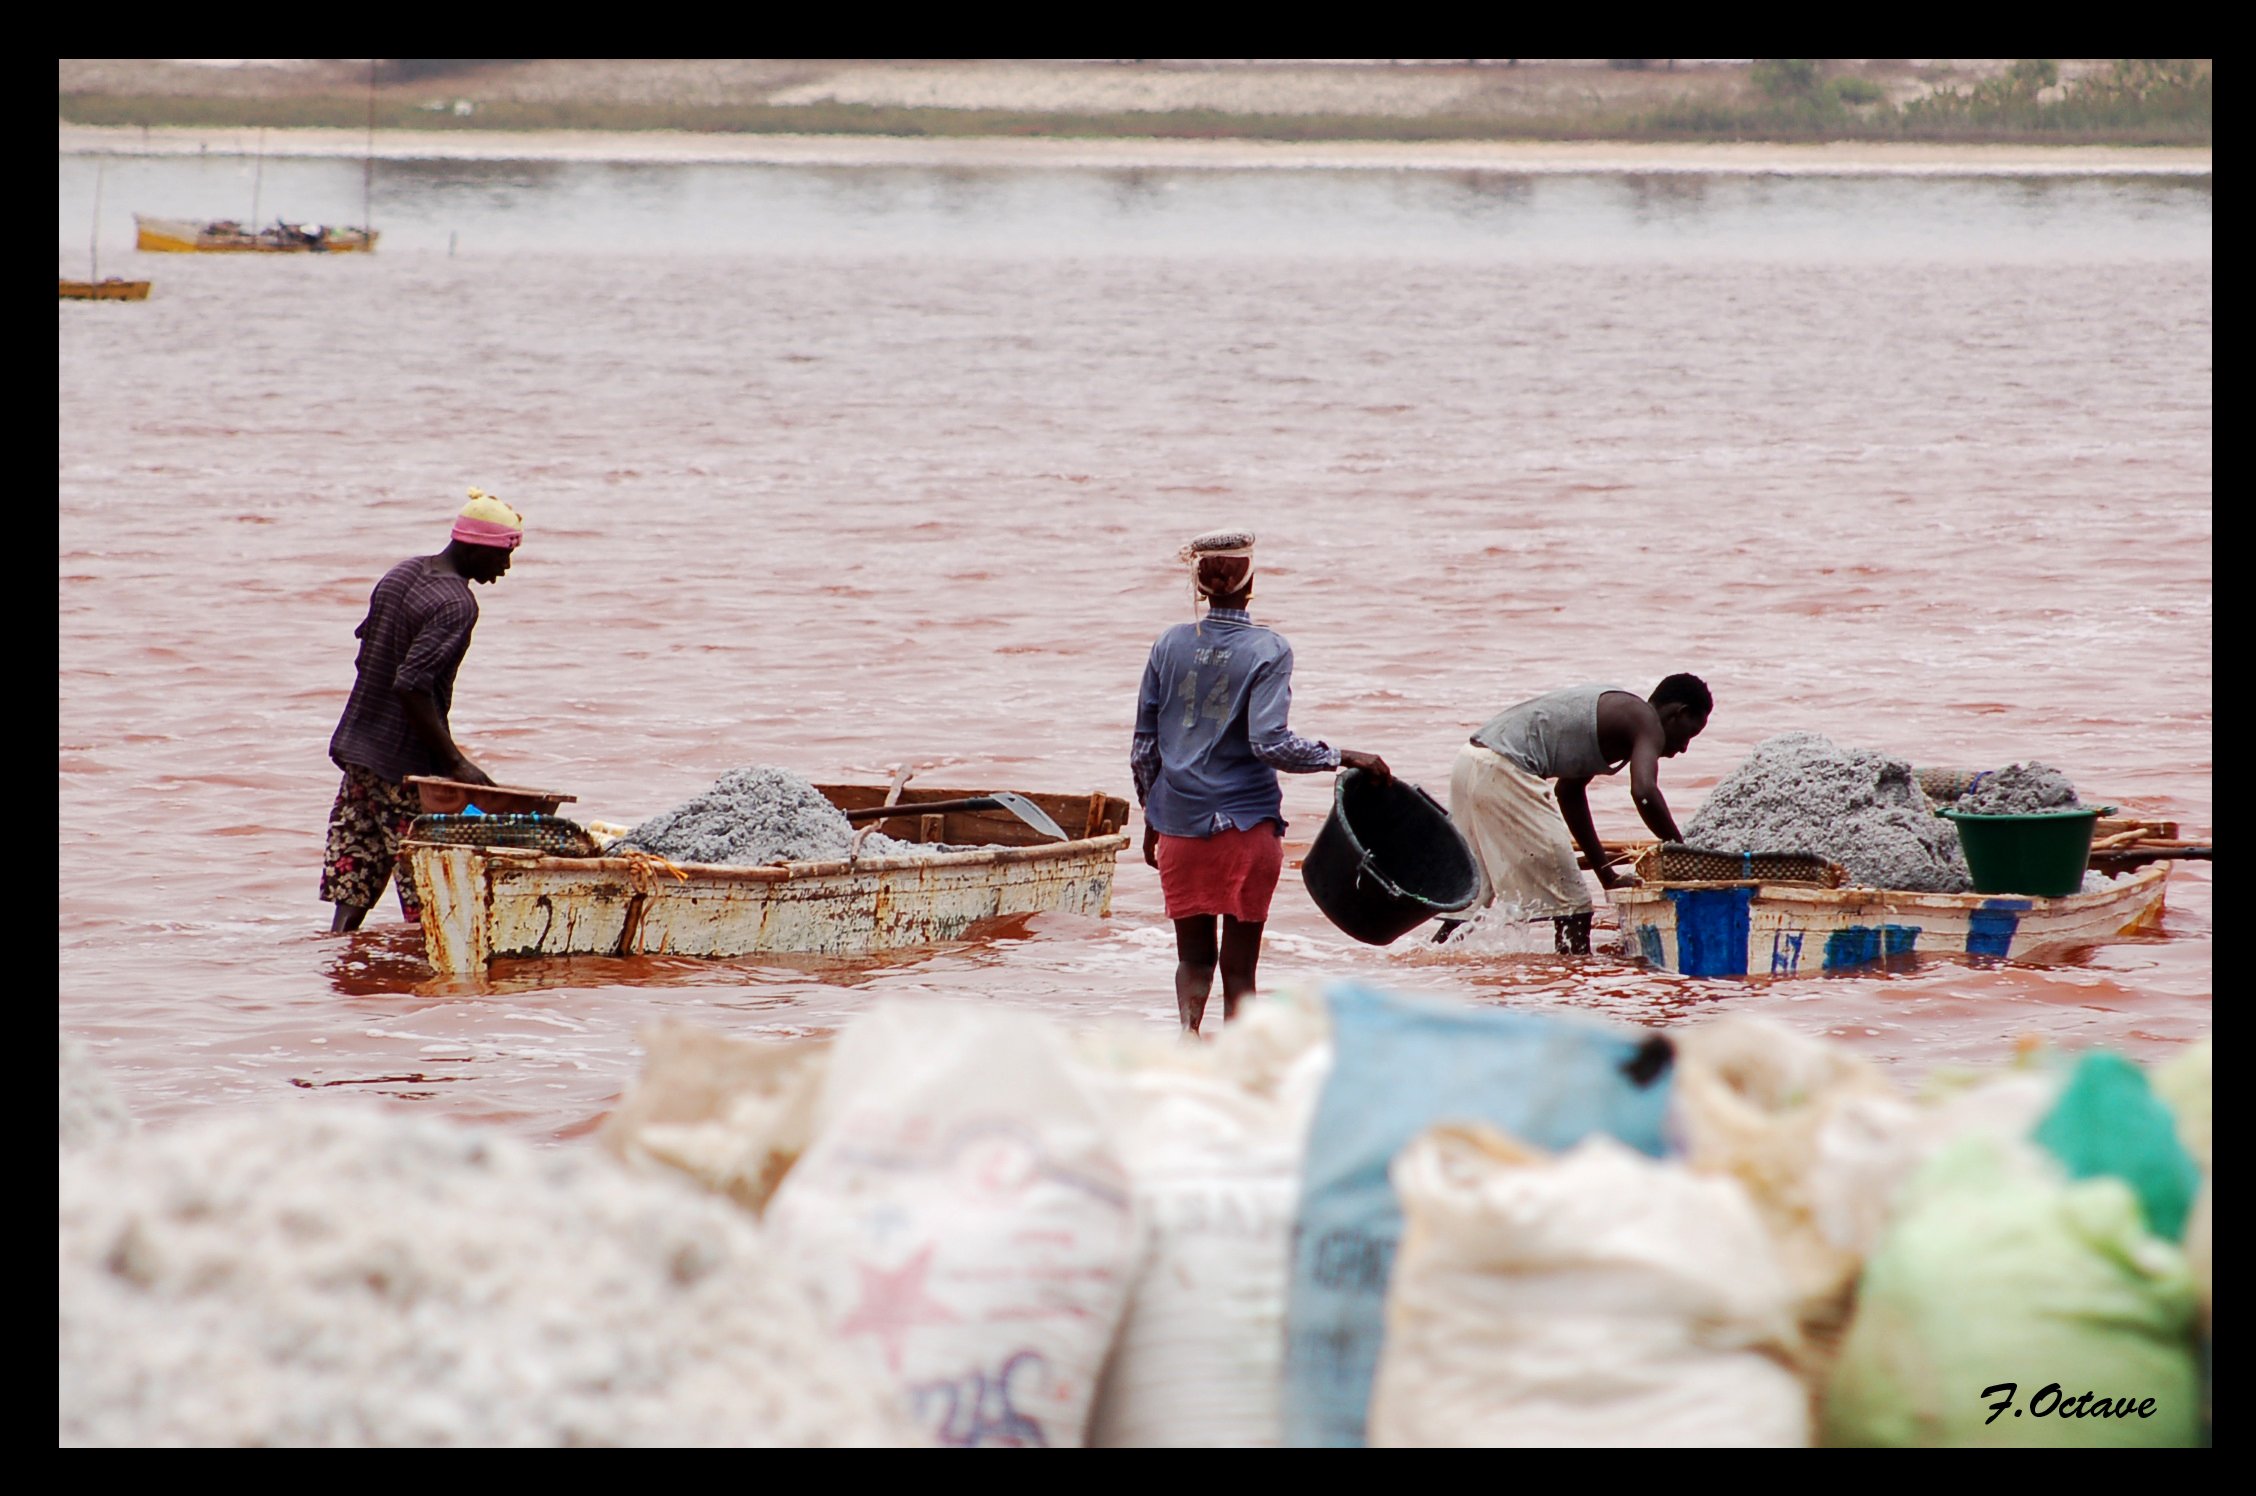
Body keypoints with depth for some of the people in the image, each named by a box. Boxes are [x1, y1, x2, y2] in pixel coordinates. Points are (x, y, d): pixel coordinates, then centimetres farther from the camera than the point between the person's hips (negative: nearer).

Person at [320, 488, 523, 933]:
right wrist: (455, 762, -24)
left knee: (353, 887, 9)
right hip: (405, 763, -9)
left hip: (358, 746, 9)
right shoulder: (456, 604, -18)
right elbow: (413, 685, -27)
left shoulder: (403, 572, 10)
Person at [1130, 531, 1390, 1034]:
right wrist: (1343, 757, -10)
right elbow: (1269, 742, -19)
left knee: (1193, 956, 14)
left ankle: (1189, 1026, -10)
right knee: (1239, 964, 6)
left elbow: (1143, 746, 6)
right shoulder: (1268, 650, -9)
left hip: (1179, 823, 3)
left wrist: (1152, 821, 17)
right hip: (1247, 823, -3)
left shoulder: (1170, 645, 2)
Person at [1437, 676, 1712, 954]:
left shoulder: (1613, 710, 25)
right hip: (1502, 773, -10)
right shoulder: (1645, 721, -2)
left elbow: (1569, 791, 32)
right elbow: (1644, 792, -20)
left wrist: (1607, 875, 33)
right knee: (1572, 906, -4)